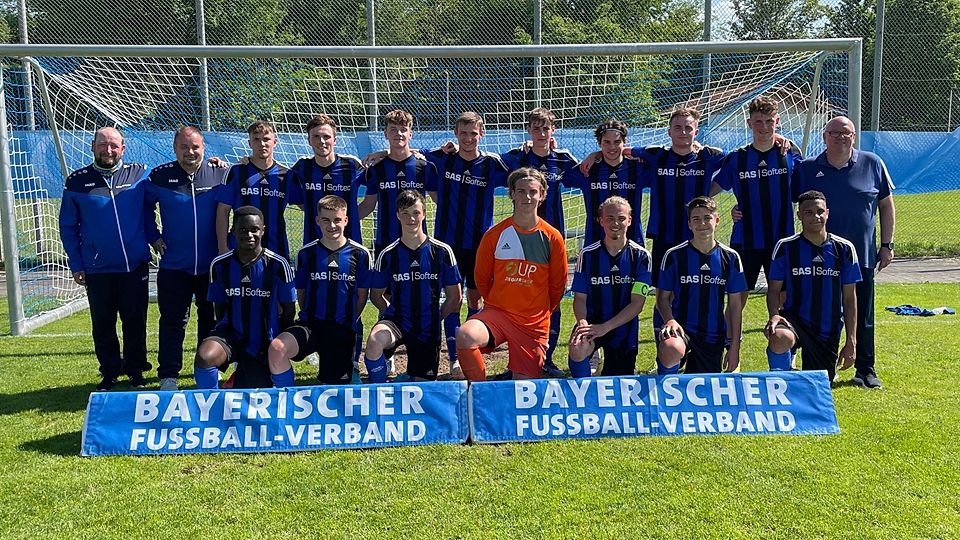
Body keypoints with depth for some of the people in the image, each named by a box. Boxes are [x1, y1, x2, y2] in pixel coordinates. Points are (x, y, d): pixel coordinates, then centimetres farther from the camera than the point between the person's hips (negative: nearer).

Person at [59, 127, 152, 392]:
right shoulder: (77, 182, 1)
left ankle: (136, 370, 20)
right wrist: (76, 264, 1)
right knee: (102, 324, 9)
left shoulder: (139, 175, 0)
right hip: (97, 268, 1)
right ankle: (110, 372, 22)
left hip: (135, 265, -1)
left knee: (135, 321, 6)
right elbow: (68, 227, 5)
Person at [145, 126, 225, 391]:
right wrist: (153, 237, 6)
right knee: (172, 321, 2)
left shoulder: (220, 174, -2)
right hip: (173, 266, 0)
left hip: (211, 265, 1)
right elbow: (144, 207, 14)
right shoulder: (160, 176, 0)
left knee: (211, 319, 12)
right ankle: (168, 377, 9)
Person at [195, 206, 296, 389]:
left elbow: (289, 310, -1)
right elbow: (219, 307, 9)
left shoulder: (278, 265, -10)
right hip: (231, 334, 1)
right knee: (204, 356, -32)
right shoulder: (220, 264, -3)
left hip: (263, 346, -1)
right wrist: (224, 338, 5)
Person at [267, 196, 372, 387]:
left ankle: (350, 368, 34)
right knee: (276, 348, -31)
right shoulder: (306, 253, 2)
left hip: (343, 329, 0)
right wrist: (311, 319, 6)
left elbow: (362, 296, 8)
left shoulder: (360, 254, 0)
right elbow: (301, 293, 12)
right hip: (310, 323, 1)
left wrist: (348, 322, 8)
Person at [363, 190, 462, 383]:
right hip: (397, 321, -1)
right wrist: (395, 314, 1)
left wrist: (435, 318, 6)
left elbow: (455, 297, 5)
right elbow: (376, 295, 9)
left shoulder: (442, 251, -3)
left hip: (428, 330, 1)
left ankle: (407, 378, 36)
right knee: (375, 341, -35)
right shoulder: (388, 255, -3)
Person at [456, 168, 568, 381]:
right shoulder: (494, 235, -1)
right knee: (464, 337, -31)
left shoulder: (552, 237, -1)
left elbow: (558, 284, 10)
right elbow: (481, 278, 11)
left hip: (534, 323, 1)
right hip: (496, 312, 0)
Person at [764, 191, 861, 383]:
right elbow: (774, 290, 1)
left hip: (829, 332, 3)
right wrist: (774, 315, -21)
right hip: (794, 319, -2)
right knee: (780, 339, -38)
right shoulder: (785, 247, -3)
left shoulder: (844, 249, 2)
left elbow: (849, 297, 5)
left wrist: (851, 341, 2)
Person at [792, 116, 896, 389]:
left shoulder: (872, 164, 3)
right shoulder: (807, 168, 1)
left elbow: (886, 205, 9)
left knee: (863, 316, 9)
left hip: (862, 255, 1)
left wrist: (887, 245, 5)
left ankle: (866, 370, 22)